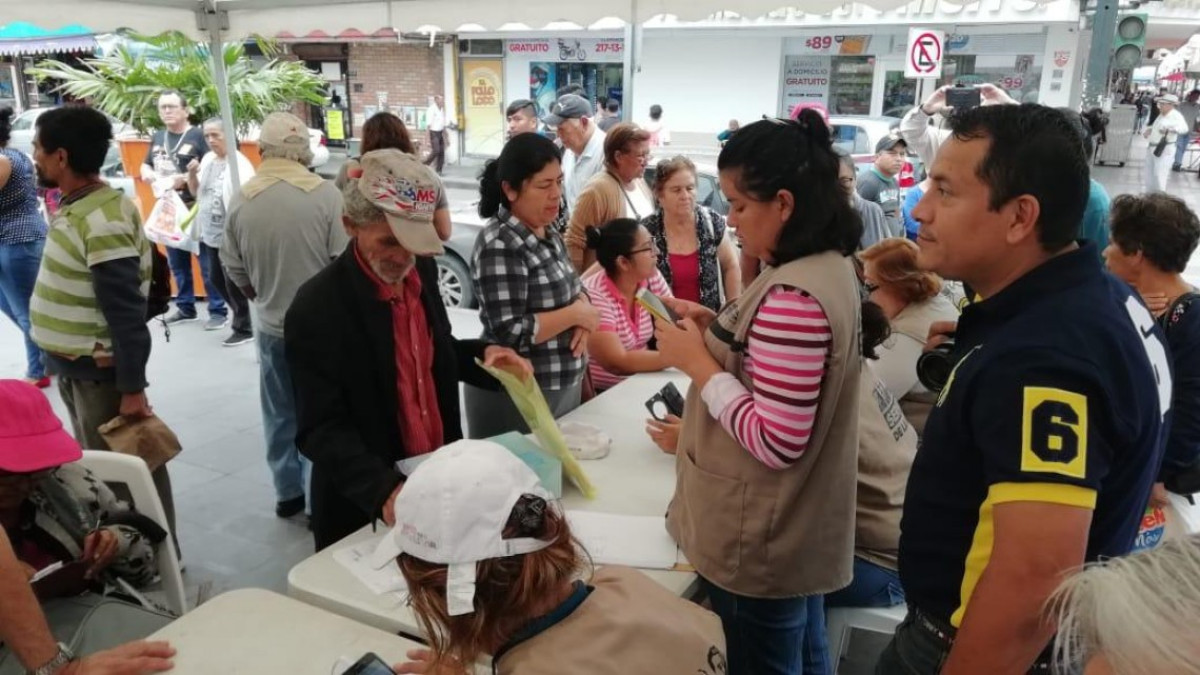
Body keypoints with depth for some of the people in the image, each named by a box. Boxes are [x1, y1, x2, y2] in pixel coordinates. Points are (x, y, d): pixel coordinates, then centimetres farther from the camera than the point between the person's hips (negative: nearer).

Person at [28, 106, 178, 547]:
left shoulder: (101, 221, -23)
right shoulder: (77, 208, 6)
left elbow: (126, 315, -24)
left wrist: (132, 390, -22)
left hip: (99, 374, -9)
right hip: (76, 368, 9)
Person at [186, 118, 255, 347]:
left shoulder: (239, 164, -15)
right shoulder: (208, 159, 9)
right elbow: (195, 191, 16)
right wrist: (192, 174, -2)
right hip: (211, 233, 8)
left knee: (233, 283, 1)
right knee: (217, 279, 17)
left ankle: (244, 328, 14)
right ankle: (242, 316, 33)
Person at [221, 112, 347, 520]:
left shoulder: (243, 200, -4)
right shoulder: (325, 194, -15)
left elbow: (234, 270, 4)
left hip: (272, 326, 3)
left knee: (280, 414, 17)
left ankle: (288, 492, 28)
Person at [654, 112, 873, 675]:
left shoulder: (793, 297, -28)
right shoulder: (828, 267, 4)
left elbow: (776, 443, -28)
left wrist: (696, 361, -22)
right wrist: (718, 329, 4)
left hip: (759, 544, -9)